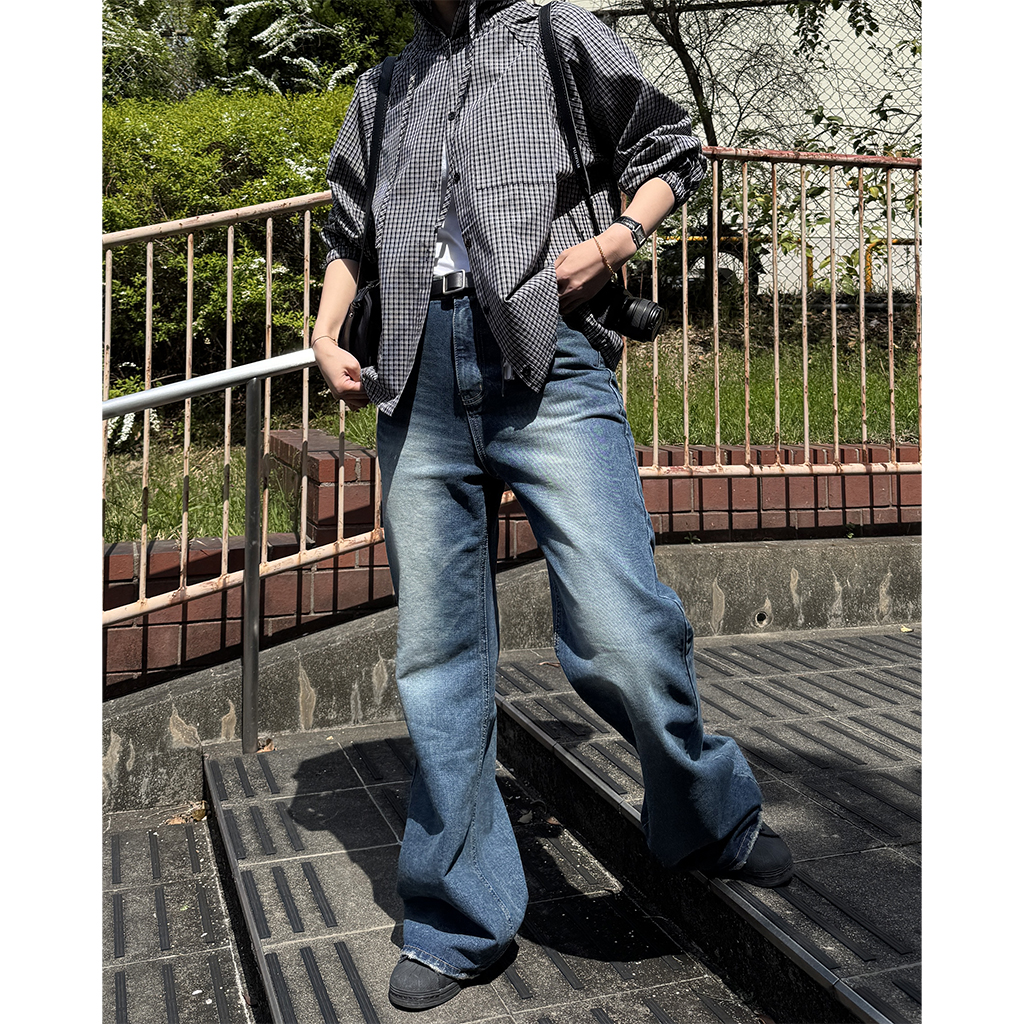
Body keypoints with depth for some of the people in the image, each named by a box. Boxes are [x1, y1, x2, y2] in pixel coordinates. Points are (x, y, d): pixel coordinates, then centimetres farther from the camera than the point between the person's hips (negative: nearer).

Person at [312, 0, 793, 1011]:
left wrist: (619, 236, -1)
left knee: (622, 634, -16)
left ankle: (709, 816, 15)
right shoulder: (382, 89, 29)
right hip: (419, 383, 4)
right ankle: (458, 921, 18)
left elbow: (671, 151, 19)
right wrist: (326, 335, 18)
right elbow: (347, 229, 35)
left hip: (547, 362, -3)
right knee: (436, 660, 3)